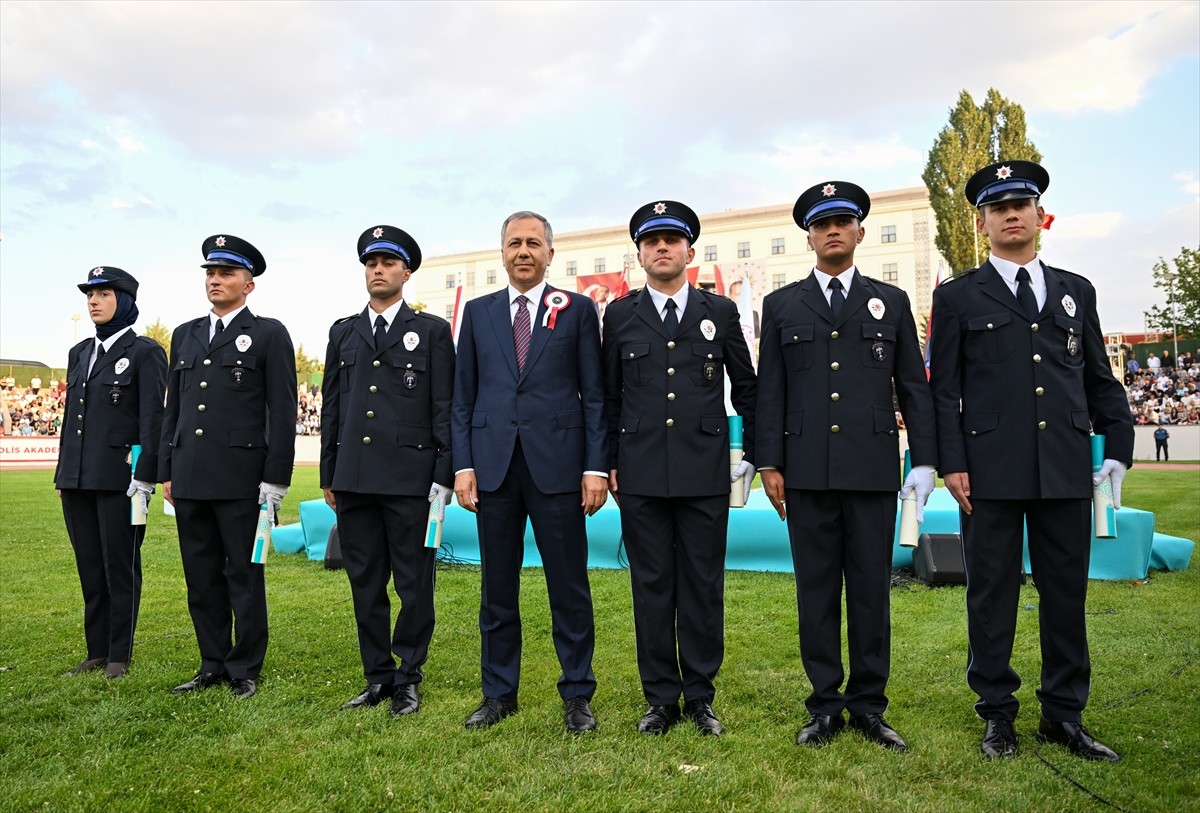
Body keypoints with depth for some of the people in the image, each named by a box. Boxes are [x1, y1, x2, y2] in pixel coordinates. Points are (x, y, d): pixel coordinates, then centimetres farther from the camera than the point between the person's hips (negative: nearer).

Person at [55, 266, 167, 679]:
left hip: (119, 476, -6)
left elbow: (153, 418, -10)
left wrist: (145, 477, -15)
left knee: (120, 566, 2)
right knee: (90, 567, 12)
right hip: (77, 477, 7)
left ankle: (119, 655, 14)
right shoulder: (79, 353, 15)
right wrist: (62, 473, 14)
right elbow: (71, 415, 18)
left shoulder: (144, 352, -5)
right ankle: (97, 651, 22)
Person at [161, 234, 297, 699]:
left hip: (241, 480, -6)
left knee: (244, 576, 3)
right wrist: (166, 472, 12)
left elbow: (282, 413, -6)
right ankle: (213, 666, 25)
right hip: (190, 480, 6)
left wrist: (275, 481, -11)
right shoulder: (185, 335, 16)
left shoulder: (269, 334, -1)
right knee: (201, 578, 12)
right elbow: (173, 409, 18)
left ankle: (245, 670, 16)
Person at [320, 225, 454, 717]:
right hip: (354, 479, 4)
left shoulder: (432, 331, 4)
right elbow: (331, 408, 15)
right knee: (365, 584, 11)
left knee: (414, 584, 3)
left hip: (410, 478, -4)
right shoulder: (343, 334, 15)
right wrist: (328, 475, 11)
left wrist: (443, 477, -7)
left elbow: (445, 409, -1)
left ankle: (408, 680, 17)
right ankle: (377, 677, 24)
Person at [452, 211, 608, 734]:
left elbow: (594, 394, 2)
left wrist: (596, 465, -6)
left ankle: (577, 695, 19)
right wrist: (463, 465, 1)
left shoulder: (577, 310, 5)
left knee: (569, 586, 4)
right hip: (493, 466, 3)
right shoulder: (478, 312, 12)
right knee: (497, 587, 11)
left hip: (557, 465, -2)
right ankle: (499, 693, 26)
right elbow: (463, 397, 10)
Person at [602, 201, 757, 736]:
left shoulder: (720, 312, 7)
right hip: (641, 476, 1)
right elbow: (609, 397, 10)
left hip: (705, 473, 0)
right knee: (651, 586, 6)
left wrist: (754, 456, 8)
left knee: (703, 586, 6)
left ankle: (700, 696, 20)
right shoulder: (620, 315, 8)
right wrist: (608, 464, 6)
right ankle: (661, 698, 19)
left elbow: (747, 390, 11)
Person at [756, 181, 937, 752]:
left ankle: (869, 705, 19)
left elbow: (914, 387, 9)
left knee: (871, 588, 6)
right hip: (807, 470, 0)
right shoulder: (781, 305, 10)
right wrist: (769, 463, -1)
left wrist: (924, 460, 1)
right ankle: (825, 705, 18)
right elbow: (770, 391, 6)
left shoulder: (891, 301, 12)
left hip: (873, 469, 0)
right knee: (816, 589, 6)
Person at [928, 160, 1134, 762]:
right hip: (990, 470, -3)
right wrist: (951, 463, -8)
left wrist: (1118, 448, 6)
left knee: (1066, 593, 9)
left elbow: (1100, 380, 15)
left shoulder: (1076, 291, 14)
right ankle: (997, 713, 19)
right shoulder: (958, 297, 5)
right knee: (992, 594, 5)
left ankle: (1063, 715, 24)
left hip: (1066, 470, 3)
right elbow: (944, 389, 0)